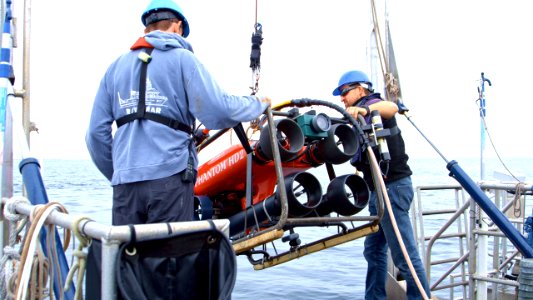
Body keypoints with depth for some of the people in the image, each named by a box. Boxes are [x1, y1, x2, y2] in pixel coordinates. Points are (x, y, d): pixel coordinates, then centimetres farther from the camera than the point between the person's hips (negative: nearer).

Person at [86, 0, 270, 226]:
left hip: (125, 182, 4)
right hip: (170, 176, -4)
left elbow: (97, 132, 12)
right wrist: (258, 104, 9)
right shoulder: (181, 57, 2)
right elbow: (217, 111, -8)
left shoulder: (116, 66, 16)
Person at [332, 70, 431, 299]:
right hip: (379, 190, 11)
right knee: (374, 250, 14)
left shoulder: (372, 104, -7)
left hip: (392, 186, -11)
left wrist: (364, 109, -51)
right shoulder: (362, 114, 23)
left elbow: (391, 107, -35)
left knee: (404, 254, -9)